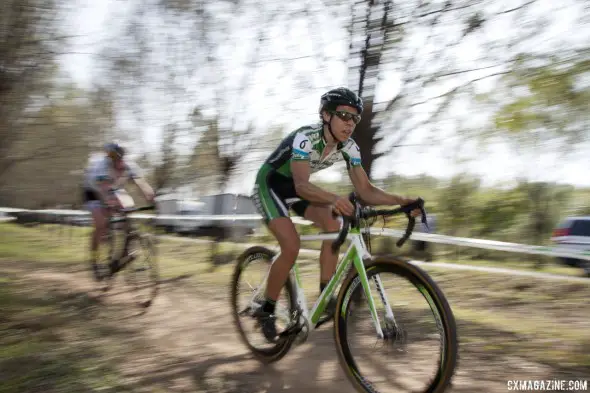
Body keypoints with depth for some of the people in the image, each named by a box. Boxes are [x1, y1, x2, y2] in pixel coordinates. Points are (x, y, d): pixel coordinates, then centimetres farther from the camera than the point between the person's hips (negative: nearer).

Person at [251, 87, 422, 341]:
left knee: (333, 224, -20)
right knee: (291, 246, -23)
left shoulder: (348, 148, -13)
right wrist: (334, 198, -65)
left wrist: (400, 201, -31)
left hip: (295, 187, 6)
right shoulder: (305, 138, -32)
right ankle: (266, 310, -3)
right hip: (270, 184, -6)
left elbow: (366, 190, -14)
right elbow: (302, 185, -46)